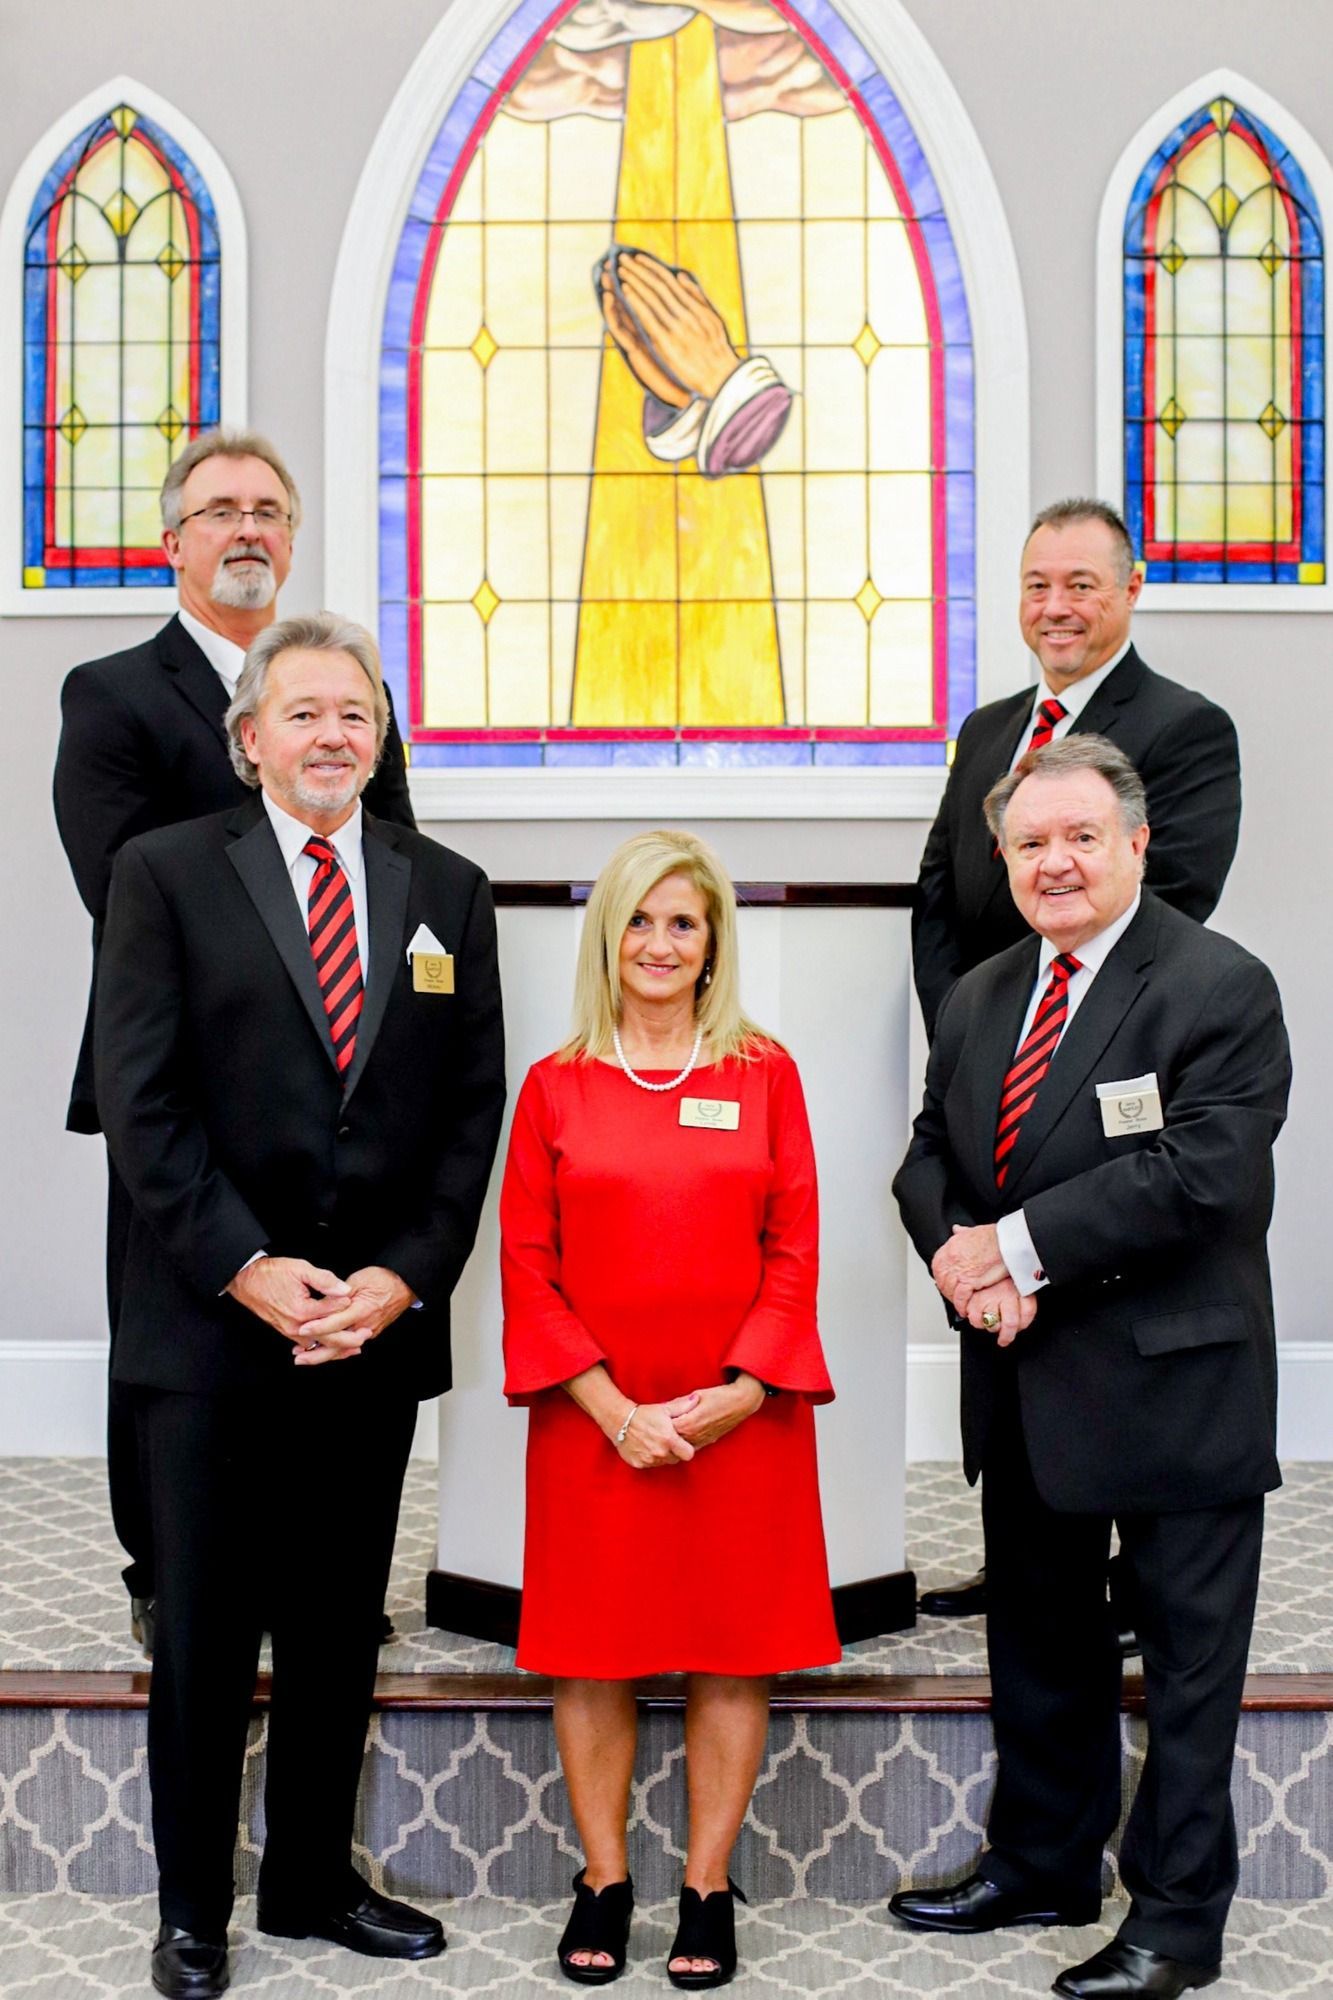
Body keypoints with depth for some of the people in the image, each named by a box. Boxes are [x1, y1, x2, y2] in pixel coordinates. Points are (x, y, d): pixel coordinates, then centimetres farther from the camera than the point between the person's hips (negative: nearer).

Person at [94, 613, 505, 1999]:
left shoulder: (446, 890, 9)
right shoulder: (166, 873, 0)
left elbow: (474, 1105, 5)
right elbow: (139, 1096, -6)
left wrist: (407, 1275, -6)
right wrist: (245, 1267, -13)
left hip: (378, 1319, 3)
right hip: (212, 1322, -3)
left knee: (340, 1628, 14)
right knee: (203, 1634, 8)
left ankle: (314, 1883, 31)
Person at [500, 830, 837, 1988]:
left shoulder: (765, 1073, 3)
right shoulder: (556, 1085, 3)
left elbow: (794, 1250, 1)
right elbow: (527, 1263, 0)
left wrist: (740, 1392, -10)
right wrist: (612, 1408, -9)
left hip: (742, 1415, 0)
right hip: (594, 1417, 0)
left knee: (735, 1651, 7)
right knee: (592, 1650, 7)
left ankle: (709, 1890, 21)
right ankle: (603, 1883, 23)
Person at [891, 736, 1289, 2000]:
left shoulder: (1221, 988, -12)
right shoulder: (979, 999, 10)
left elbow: (1198, 1170, -23)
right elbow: (928, 1157, 11)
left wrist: (1018, 1248, -20)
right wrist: (960, 1255, -11)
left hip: (1170, 1384, -7)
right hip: (1023, 1380, 7)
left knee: (1188, 1660, 7)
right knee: (1038, 1643, 21)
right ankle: (1039, 1867, 39)